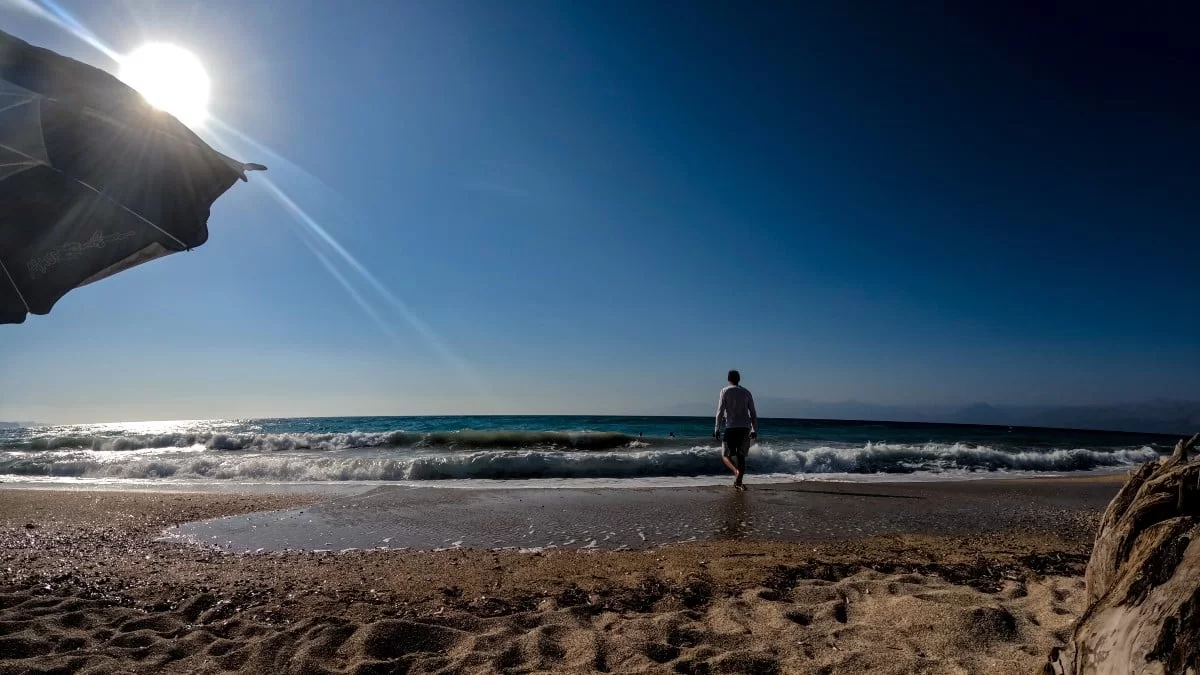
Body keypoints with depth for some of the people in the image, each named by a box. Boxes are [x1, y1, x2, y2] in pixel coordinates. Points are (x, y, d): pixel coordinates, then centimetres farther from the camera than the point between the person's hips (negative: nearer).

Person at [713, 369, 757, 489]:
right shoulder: (746, 392, 12)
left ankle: (736, 470, -22)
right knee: (741, 455, 12)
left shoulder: (725, 391, 2)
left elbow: (720, 411, -5)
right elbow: (753, 413, 10)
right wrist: (754, 430, 15)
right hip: (745, 428, 4)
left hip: (731, 427, -3)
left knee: (726, 455, 5)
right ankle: (738, 482, 7)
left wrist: (717, 429, -2)